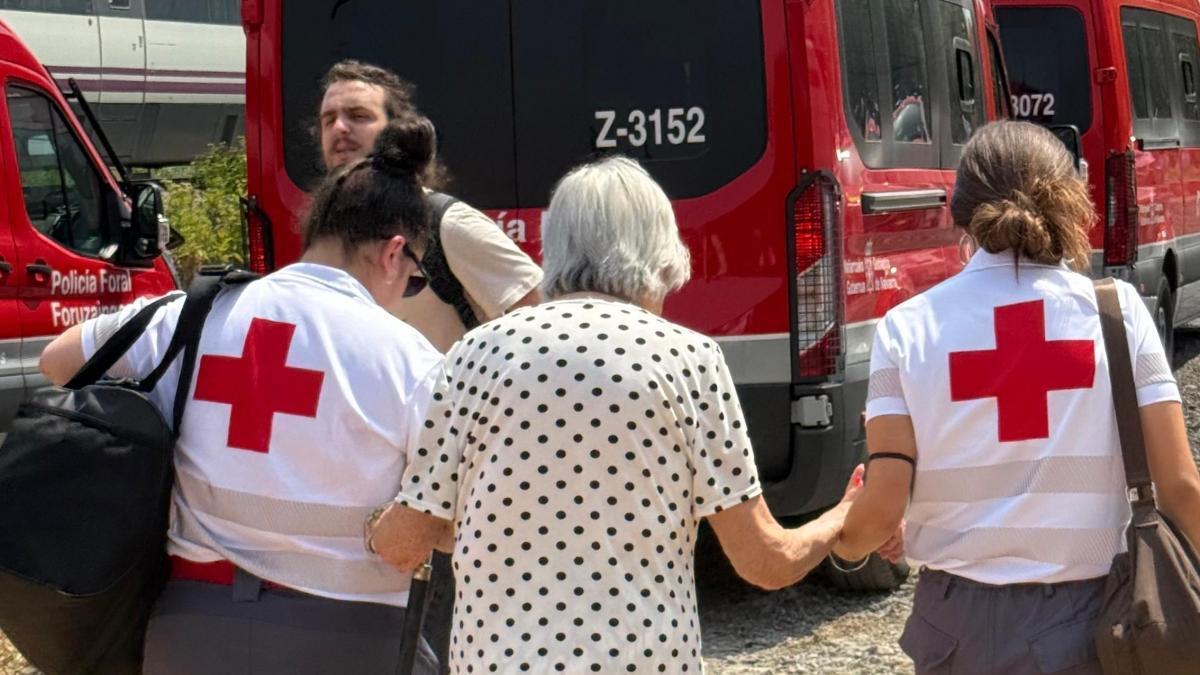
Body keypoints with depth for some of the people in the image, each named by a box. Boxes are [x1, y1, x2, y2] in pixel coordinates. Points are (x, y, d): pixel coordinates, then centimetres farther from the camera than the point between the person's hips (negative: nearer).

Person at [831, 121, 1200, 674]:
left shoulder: (910, 326, -5)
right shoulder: (1117, 311, -4)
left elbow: (882, 509, -7)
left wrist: (843, 545, 14)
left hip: (962, 623, 0)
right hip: (1088, 620, 0)